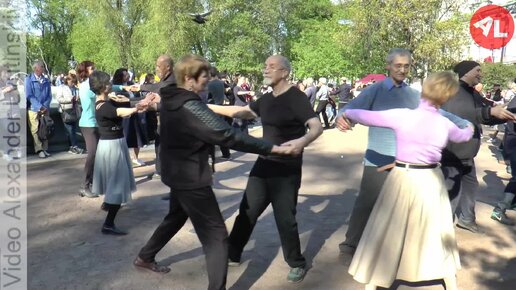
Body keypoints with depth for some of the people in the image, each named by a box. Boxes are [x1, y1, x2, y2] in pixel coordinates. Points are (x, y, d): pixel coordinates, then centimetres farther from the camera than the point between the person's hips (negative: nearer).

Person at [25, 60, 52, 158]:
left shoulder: (46, 81, 9)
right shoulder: (29, 79, -1)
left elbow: (49, 95, 9)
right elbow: (29, 96, -7)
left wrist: (45, 106, -7)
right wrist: (39, 106, -15)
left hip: (45, 109, 3)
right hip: (33, 109, -3)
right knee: (35, 130, -3)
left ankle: (45, 149, 10)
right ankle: (39, 150, 0)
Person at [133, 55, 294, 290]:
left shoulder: (171, 100, 3)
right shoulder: (189, 107, -26)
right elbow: (228, 136, -32)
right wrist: (275, 148, -31)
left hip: (177, 173, 10)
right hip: (191, 178, -10)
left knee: (176, 217, 30)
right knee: (216, 236, -2)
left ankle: (144, 257, 47)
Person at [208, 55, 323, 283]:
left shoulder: (296, 97, -14)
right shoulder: (266, 99, 9)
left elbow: (317, 127, -24)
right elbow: (241, 112, 19)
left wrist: (302, 141, -46)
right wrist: (209, 107, 17)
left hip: (286, 170, -7)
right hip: (263, 164, 7)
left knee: (285, 219, 0)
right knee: (246, 212, 14)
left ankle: (297, 264, 24)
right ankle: (232, 254, 32)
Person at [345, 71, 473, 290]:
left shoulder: (402, 116, -15)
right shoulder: (445, 124, 0)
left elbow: (367, 117, -12)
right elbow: (463, 136, 22)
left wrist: (346, 113, 9)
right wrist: (470, 128, 46)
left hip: (404, 179, -3)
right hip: (431, 180, 4)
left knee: (388, 231, 9)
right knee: (438, 229, 22)